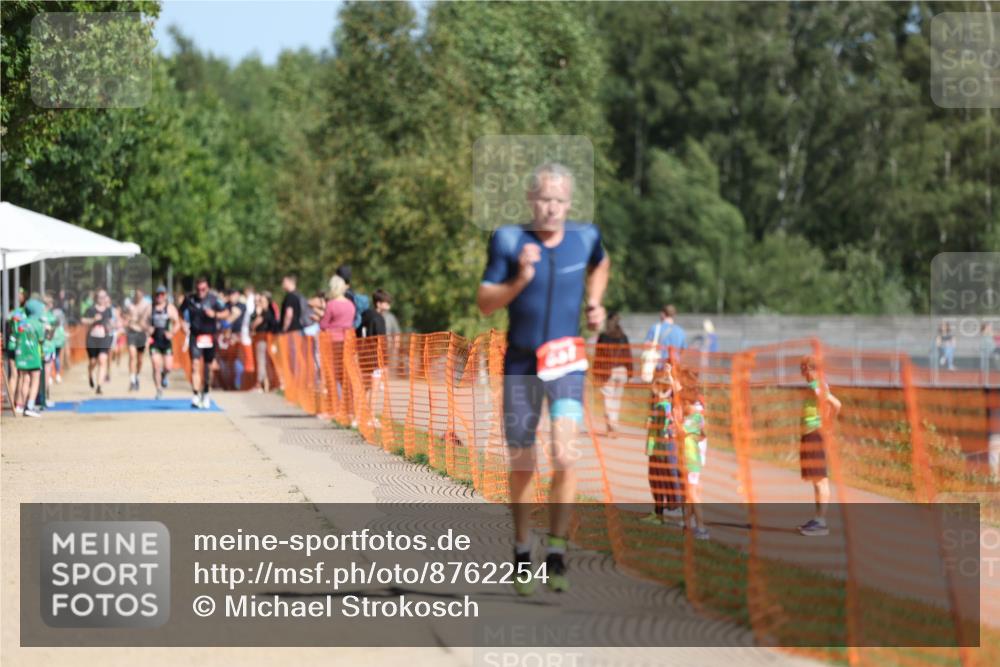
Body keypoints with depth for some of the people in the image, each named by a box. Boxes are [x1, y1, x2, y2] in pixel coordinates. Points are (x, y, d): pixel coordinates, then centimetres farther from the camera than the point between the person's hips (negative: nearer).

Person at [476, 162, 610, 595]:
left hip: (566, 364, 0)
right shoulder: (509, 240, -5)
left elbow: (600, 265, 26)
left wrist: (594, 305, 12)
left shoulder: (585, 238, 1)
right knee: (521, 465, 7)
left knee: (564, 455, -18)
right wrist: (519, 280, -20)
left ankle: (557, 553, -11)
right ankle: (522, 553, 23)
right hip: (520, 365, 0)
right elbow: (484, 303, -5)